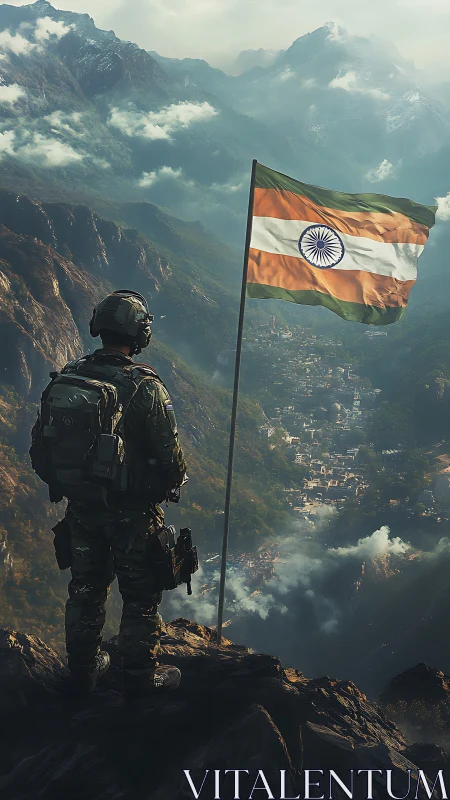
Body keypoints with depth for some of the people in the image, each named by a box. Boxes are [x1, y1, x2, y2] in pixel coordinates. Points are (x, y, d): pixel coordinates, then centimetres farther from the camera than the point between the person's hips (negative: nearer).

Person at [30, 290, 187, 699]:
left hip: (81, 507, 5)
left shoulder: (67, 379, -6)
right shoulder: (145, 386, -21)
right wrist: (170, 484, 4)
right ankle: (141, 676, 23)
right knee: (141, 595, 12)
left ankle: (84, 668, 34)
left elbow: (40, 446, 1)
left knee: (86, 588, 21)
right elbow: (170, 456, -18)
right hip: (133, 511, -5)